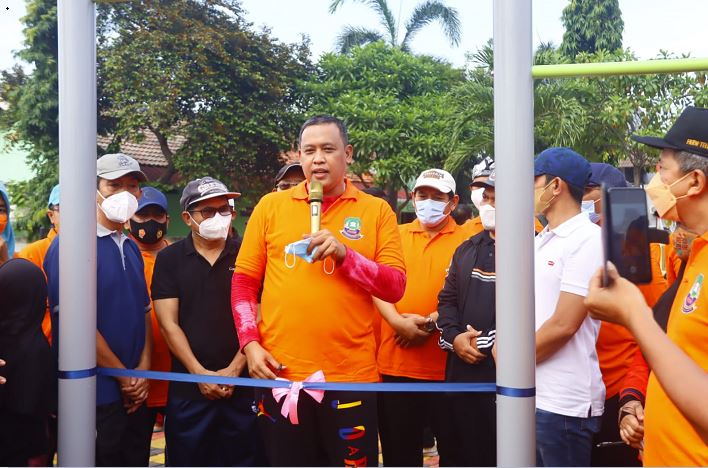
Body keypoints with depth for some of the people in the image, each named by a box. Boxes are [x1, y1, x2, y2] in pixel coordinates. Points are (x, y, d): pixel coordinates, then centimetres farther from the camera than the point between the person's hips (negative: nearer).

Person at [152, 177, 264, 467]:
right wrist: (200, 373, -9)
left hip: (242, 385, 0)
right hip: (188, 389, 0)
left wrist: (234, 370, -8)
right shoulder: (169, 259, 5)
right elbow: (168, 324, -1)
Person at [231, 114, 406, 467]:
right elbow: (244, 280, 8)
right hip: (280, 373, 1)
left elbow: (395, 288, -2)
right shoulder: (271, 206, 6)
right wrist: (250, 344, -2)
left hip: (350, 376, -1)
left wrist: (345, 254, -15)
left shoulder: (376, 211, 4)